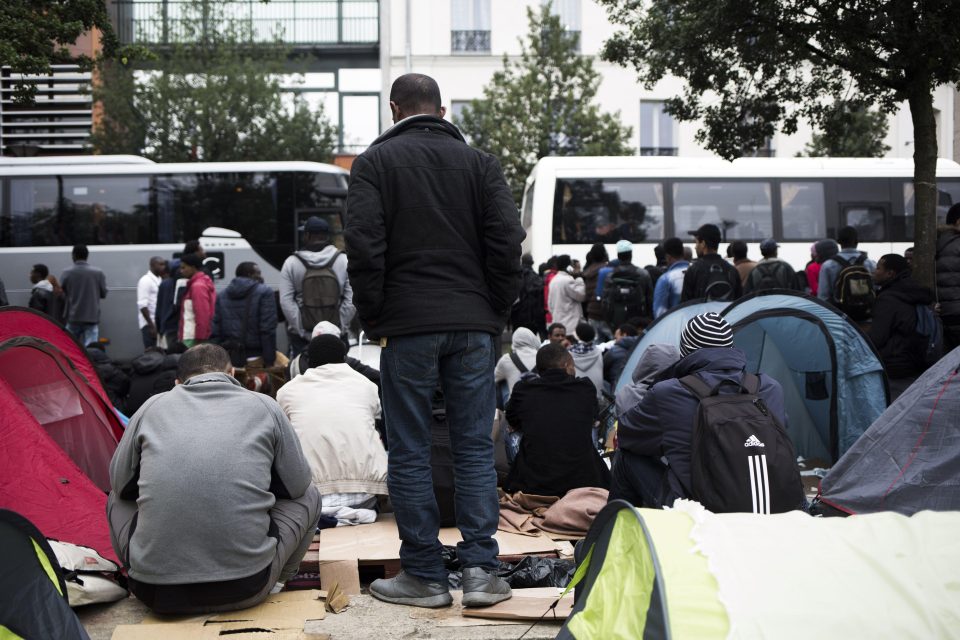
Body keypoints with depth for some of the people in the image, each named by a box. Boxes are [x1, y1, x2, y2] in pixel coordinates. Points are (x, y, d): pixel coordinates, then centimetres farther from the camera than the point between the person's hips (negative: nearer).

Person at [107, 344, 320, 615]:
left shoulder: (152, 407, 8)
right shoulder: (264, 406, 4)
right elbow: (297, 486, 14)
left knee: (117, 500, 30)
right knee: (308, 497, 23)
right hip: (245, 591, -1)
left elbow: (120, 485, 20)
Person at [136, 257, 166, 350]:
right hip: (149, 324, -7)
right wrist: (151, 325, -18)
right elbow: (142, 305, -14)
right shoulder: (145, 280, -9)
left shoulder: (160, 280, 13)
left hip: (159, 323, 7)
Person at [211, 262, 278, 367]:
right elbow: (268, 331, -11)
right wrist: (269, 361, -11)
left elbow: (215, 333, 8)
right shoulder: (264, 292, -2)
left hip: (227, 358, 5)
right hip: (254, 356, -5)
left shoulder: (221, 295, 14)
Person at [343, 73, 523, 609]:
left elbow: (364, 244, -7)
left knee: (410, 454, 4)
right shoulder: (479, 162, 9)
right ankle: (481, 570, 3)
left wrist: (374, 318, 1)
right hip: (474, 326, 2)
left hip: (407, 327, -2)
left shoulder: (375, 162, 3)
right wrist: (497, 313, 7)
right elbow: (508, 239, 0)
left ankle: (425, 576, 8)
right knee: (476, 448, 7)